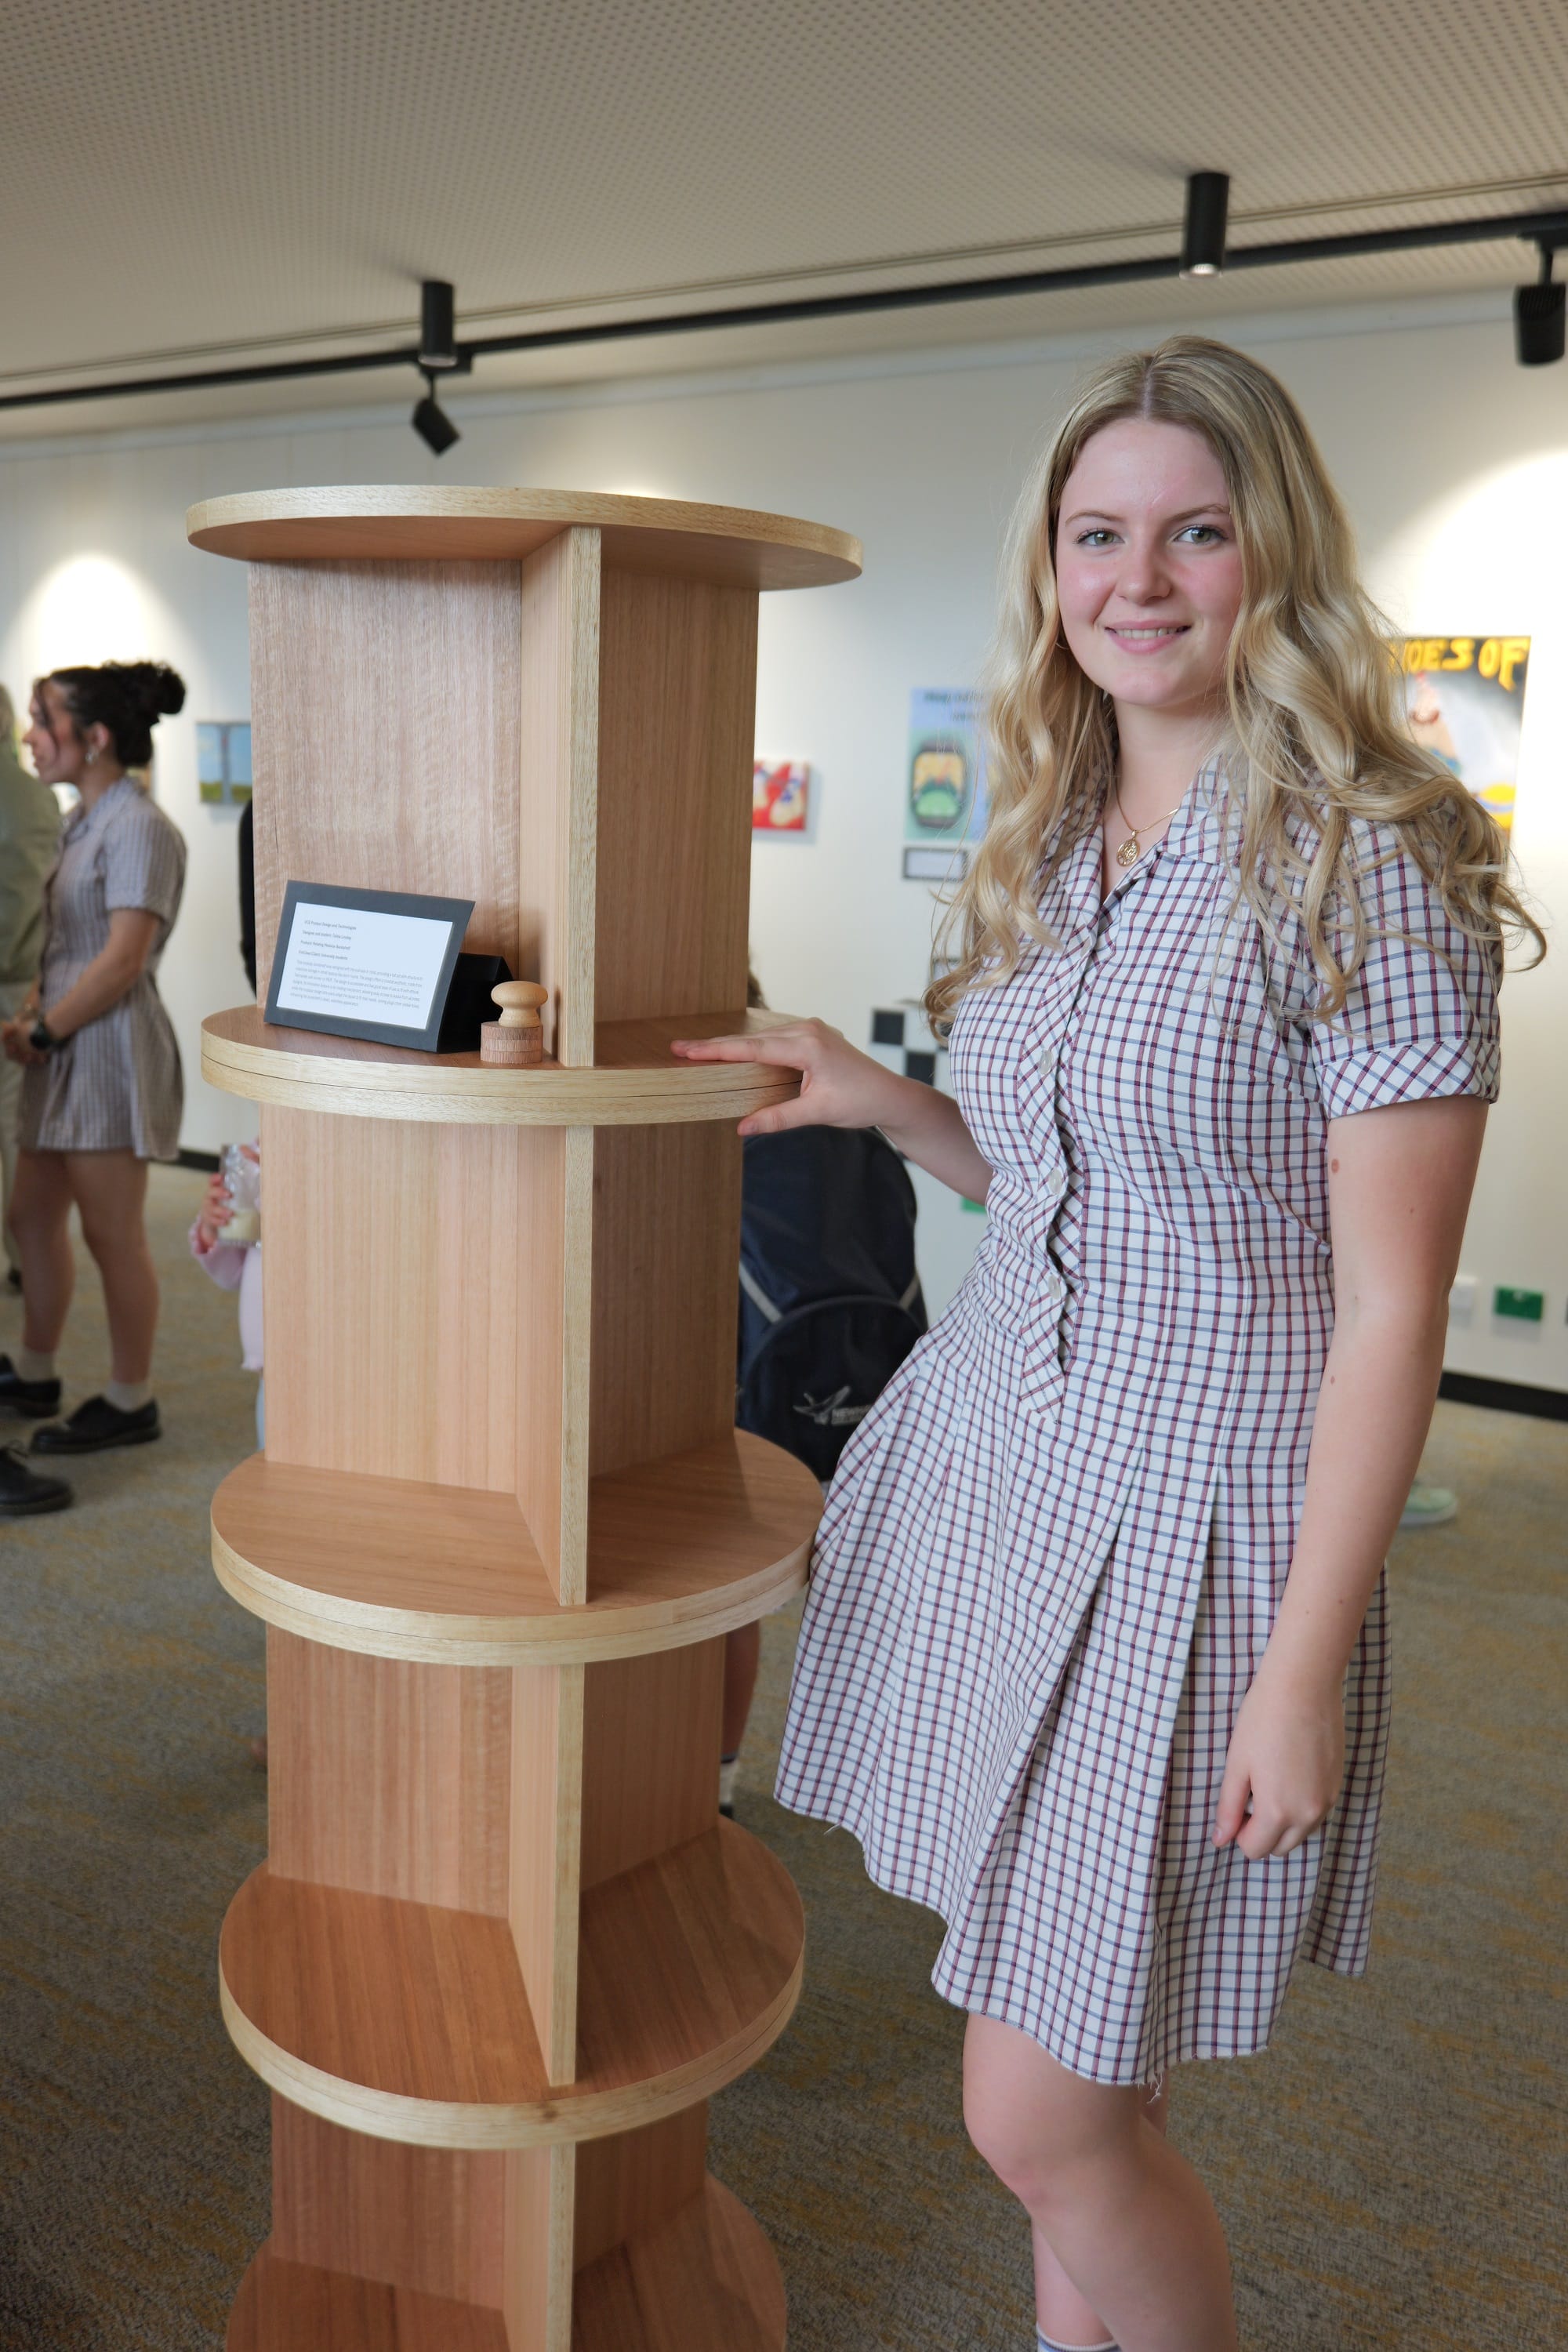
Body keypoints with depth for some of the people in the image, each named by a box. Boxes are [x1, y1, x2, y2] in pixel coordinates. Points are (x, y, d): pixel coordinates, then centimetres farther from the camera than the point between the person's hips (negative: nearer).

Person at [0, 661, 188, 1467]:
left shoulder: (137, 827, -15)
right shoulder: (81, 822, 14)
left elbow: (123, 960, -20)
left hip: (111, 1048, -10)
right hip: (65, 1048, 10)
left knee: (111, 1234, 0)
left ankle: (130, 1403, 13)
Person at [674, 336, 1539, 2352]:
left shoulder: (1365, 867, -14)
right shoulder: (1050, 852, 7)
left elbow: (1390, 1311, -15)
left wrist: (1306, 1668, -15)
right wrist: (877, 1102, 1)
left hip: (1186, 1524, -6)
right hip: (985, 1464, 7)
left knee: (1045, 2120, 4)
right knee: (1060, 2074, 19)